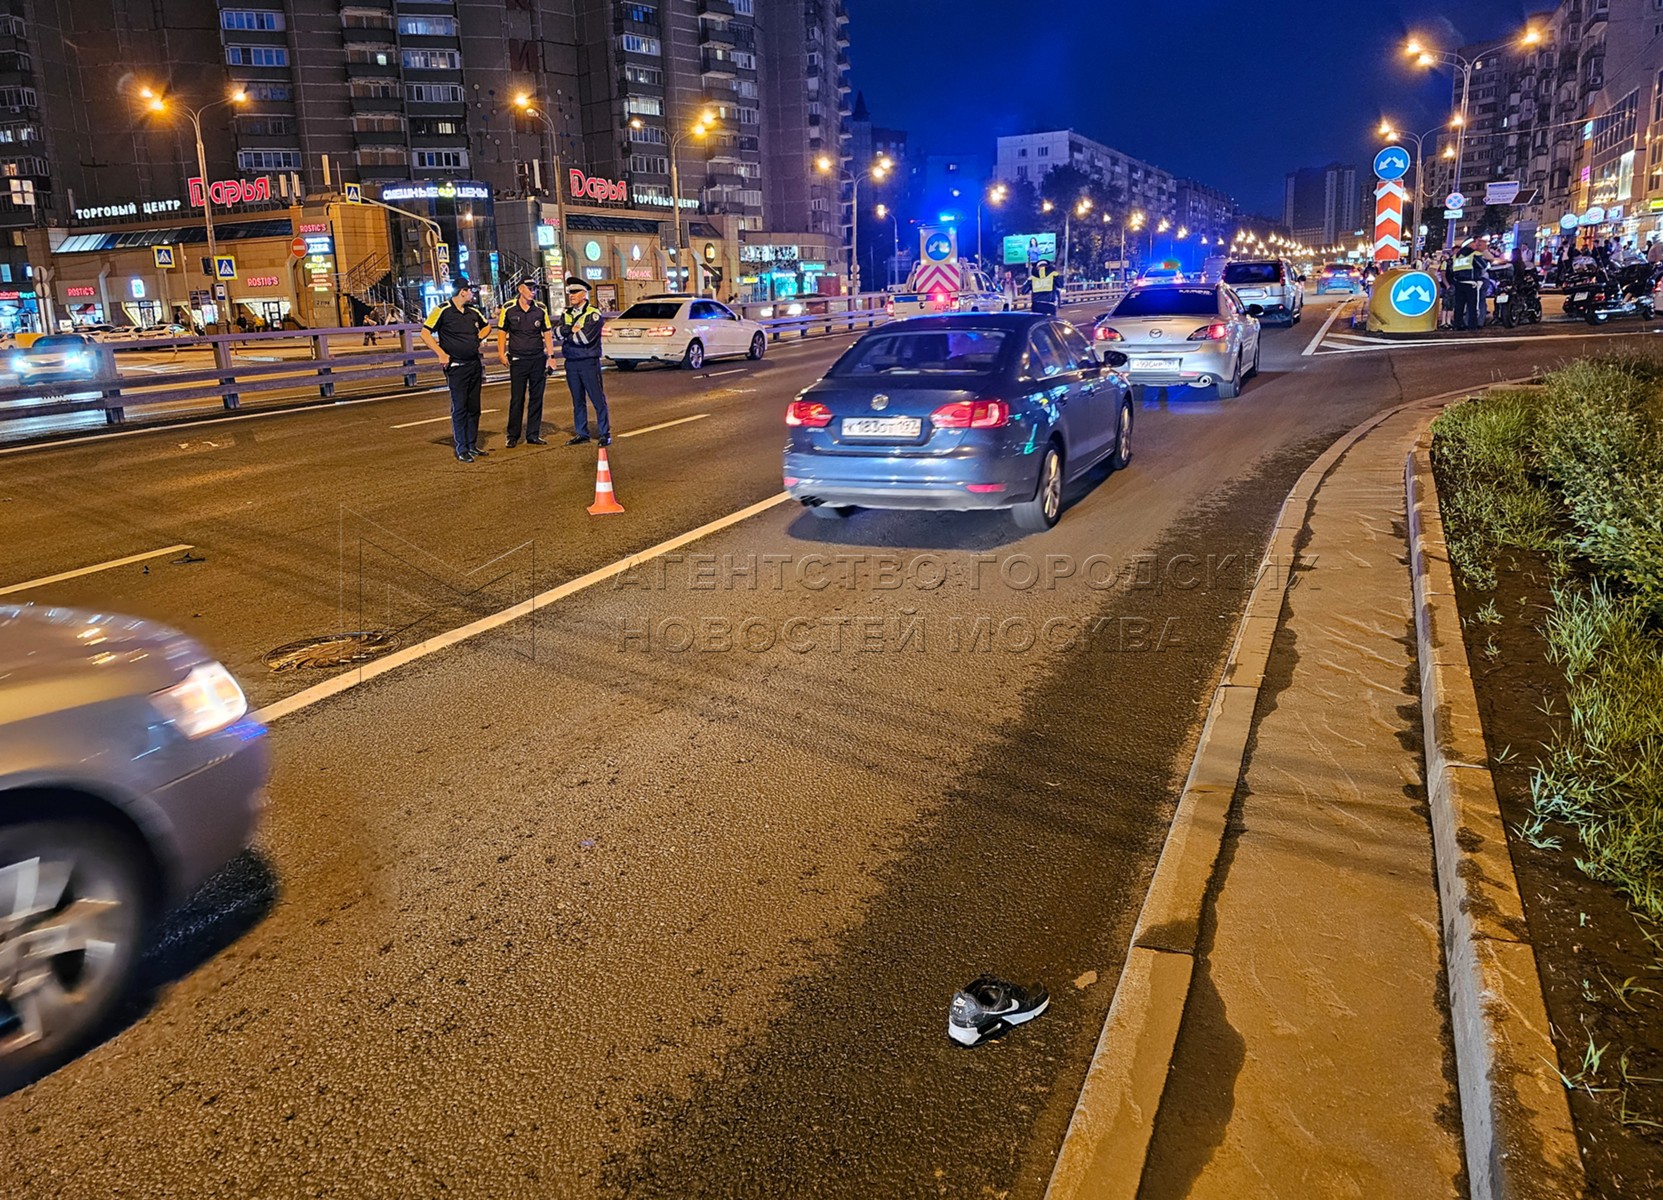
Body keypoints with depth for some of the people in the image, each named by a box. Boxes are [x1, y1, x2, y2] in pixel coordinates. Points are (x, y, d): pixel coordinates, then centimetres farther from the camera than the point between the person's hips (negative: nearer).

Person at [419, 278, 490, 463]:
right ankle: (461, 449, 1)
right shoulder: (442, 311, -9)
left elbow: (486, 326, 30)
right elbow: (425, 333, -11)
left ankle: (472, 446, 20)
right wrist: (441, 353, -15)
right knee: (459, 409, -3)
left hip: (475, 365, 7)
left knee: (474, 408, 11)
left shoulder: (473, 311, 11)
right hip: (457, 367, -7)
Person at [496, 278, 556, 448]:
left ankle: (533, 434, 14)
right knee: (517, 399, 0)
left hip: (538, 359, 2)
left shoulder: (541, 310, 3)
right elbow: (502, 332, 4)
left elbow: (547, 333, 8)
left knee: (536, 398, 6)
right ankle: (513, 436, 7)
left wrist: (551, 356, 2)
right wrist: (501, 354, -5)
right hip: (518, 360, -2)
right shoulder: (508, 309, -2)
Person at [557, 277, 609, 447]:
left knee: (598, 399, -3)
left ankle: (604, 434, 2)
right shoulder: (566, 314, 14)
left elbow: (586, 337, -19)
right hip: (571, 363, 6)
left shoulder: (593, 313, -6)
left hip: (589, 362, -6)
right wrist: (572, 328, -16)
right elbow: (557, 332, -2)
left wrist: (567, 335, -6)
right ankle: (581, 433, 19)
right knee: (578, 400, 11)